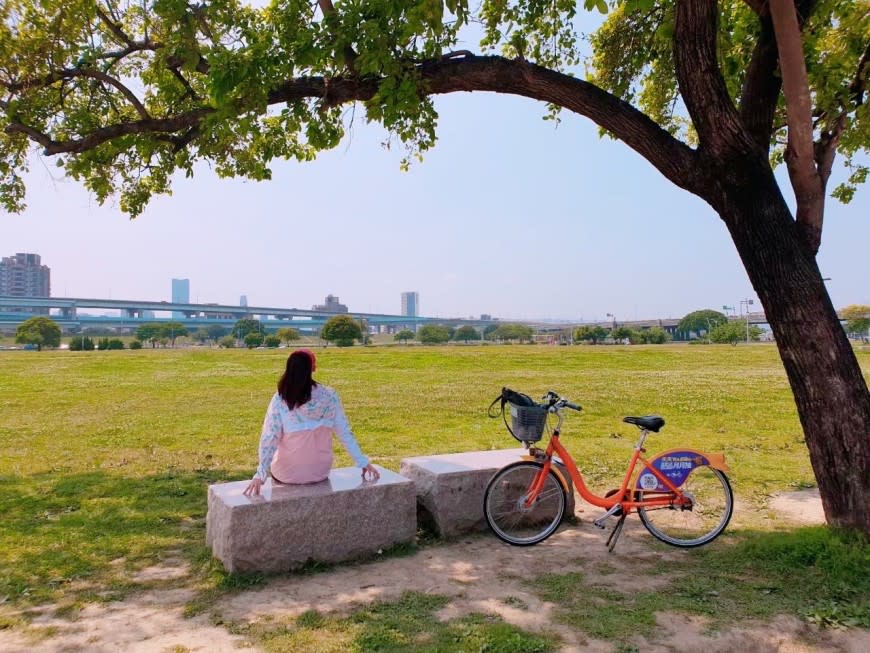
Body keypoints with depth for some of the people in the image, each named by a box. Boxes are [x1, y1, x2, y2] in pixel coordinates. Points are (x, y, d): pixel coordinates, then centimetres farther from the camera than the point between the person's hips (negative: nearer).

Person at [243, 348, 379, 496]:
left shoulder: (280, 400, -17)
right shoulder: (329, 396, -12)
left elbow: (269, 438, -20)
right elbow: (345, 434, -8)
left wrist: (260, 475, -20)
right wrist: (364, 463, 0)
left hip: (287, 474, -1)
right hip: (320, 472, 2)